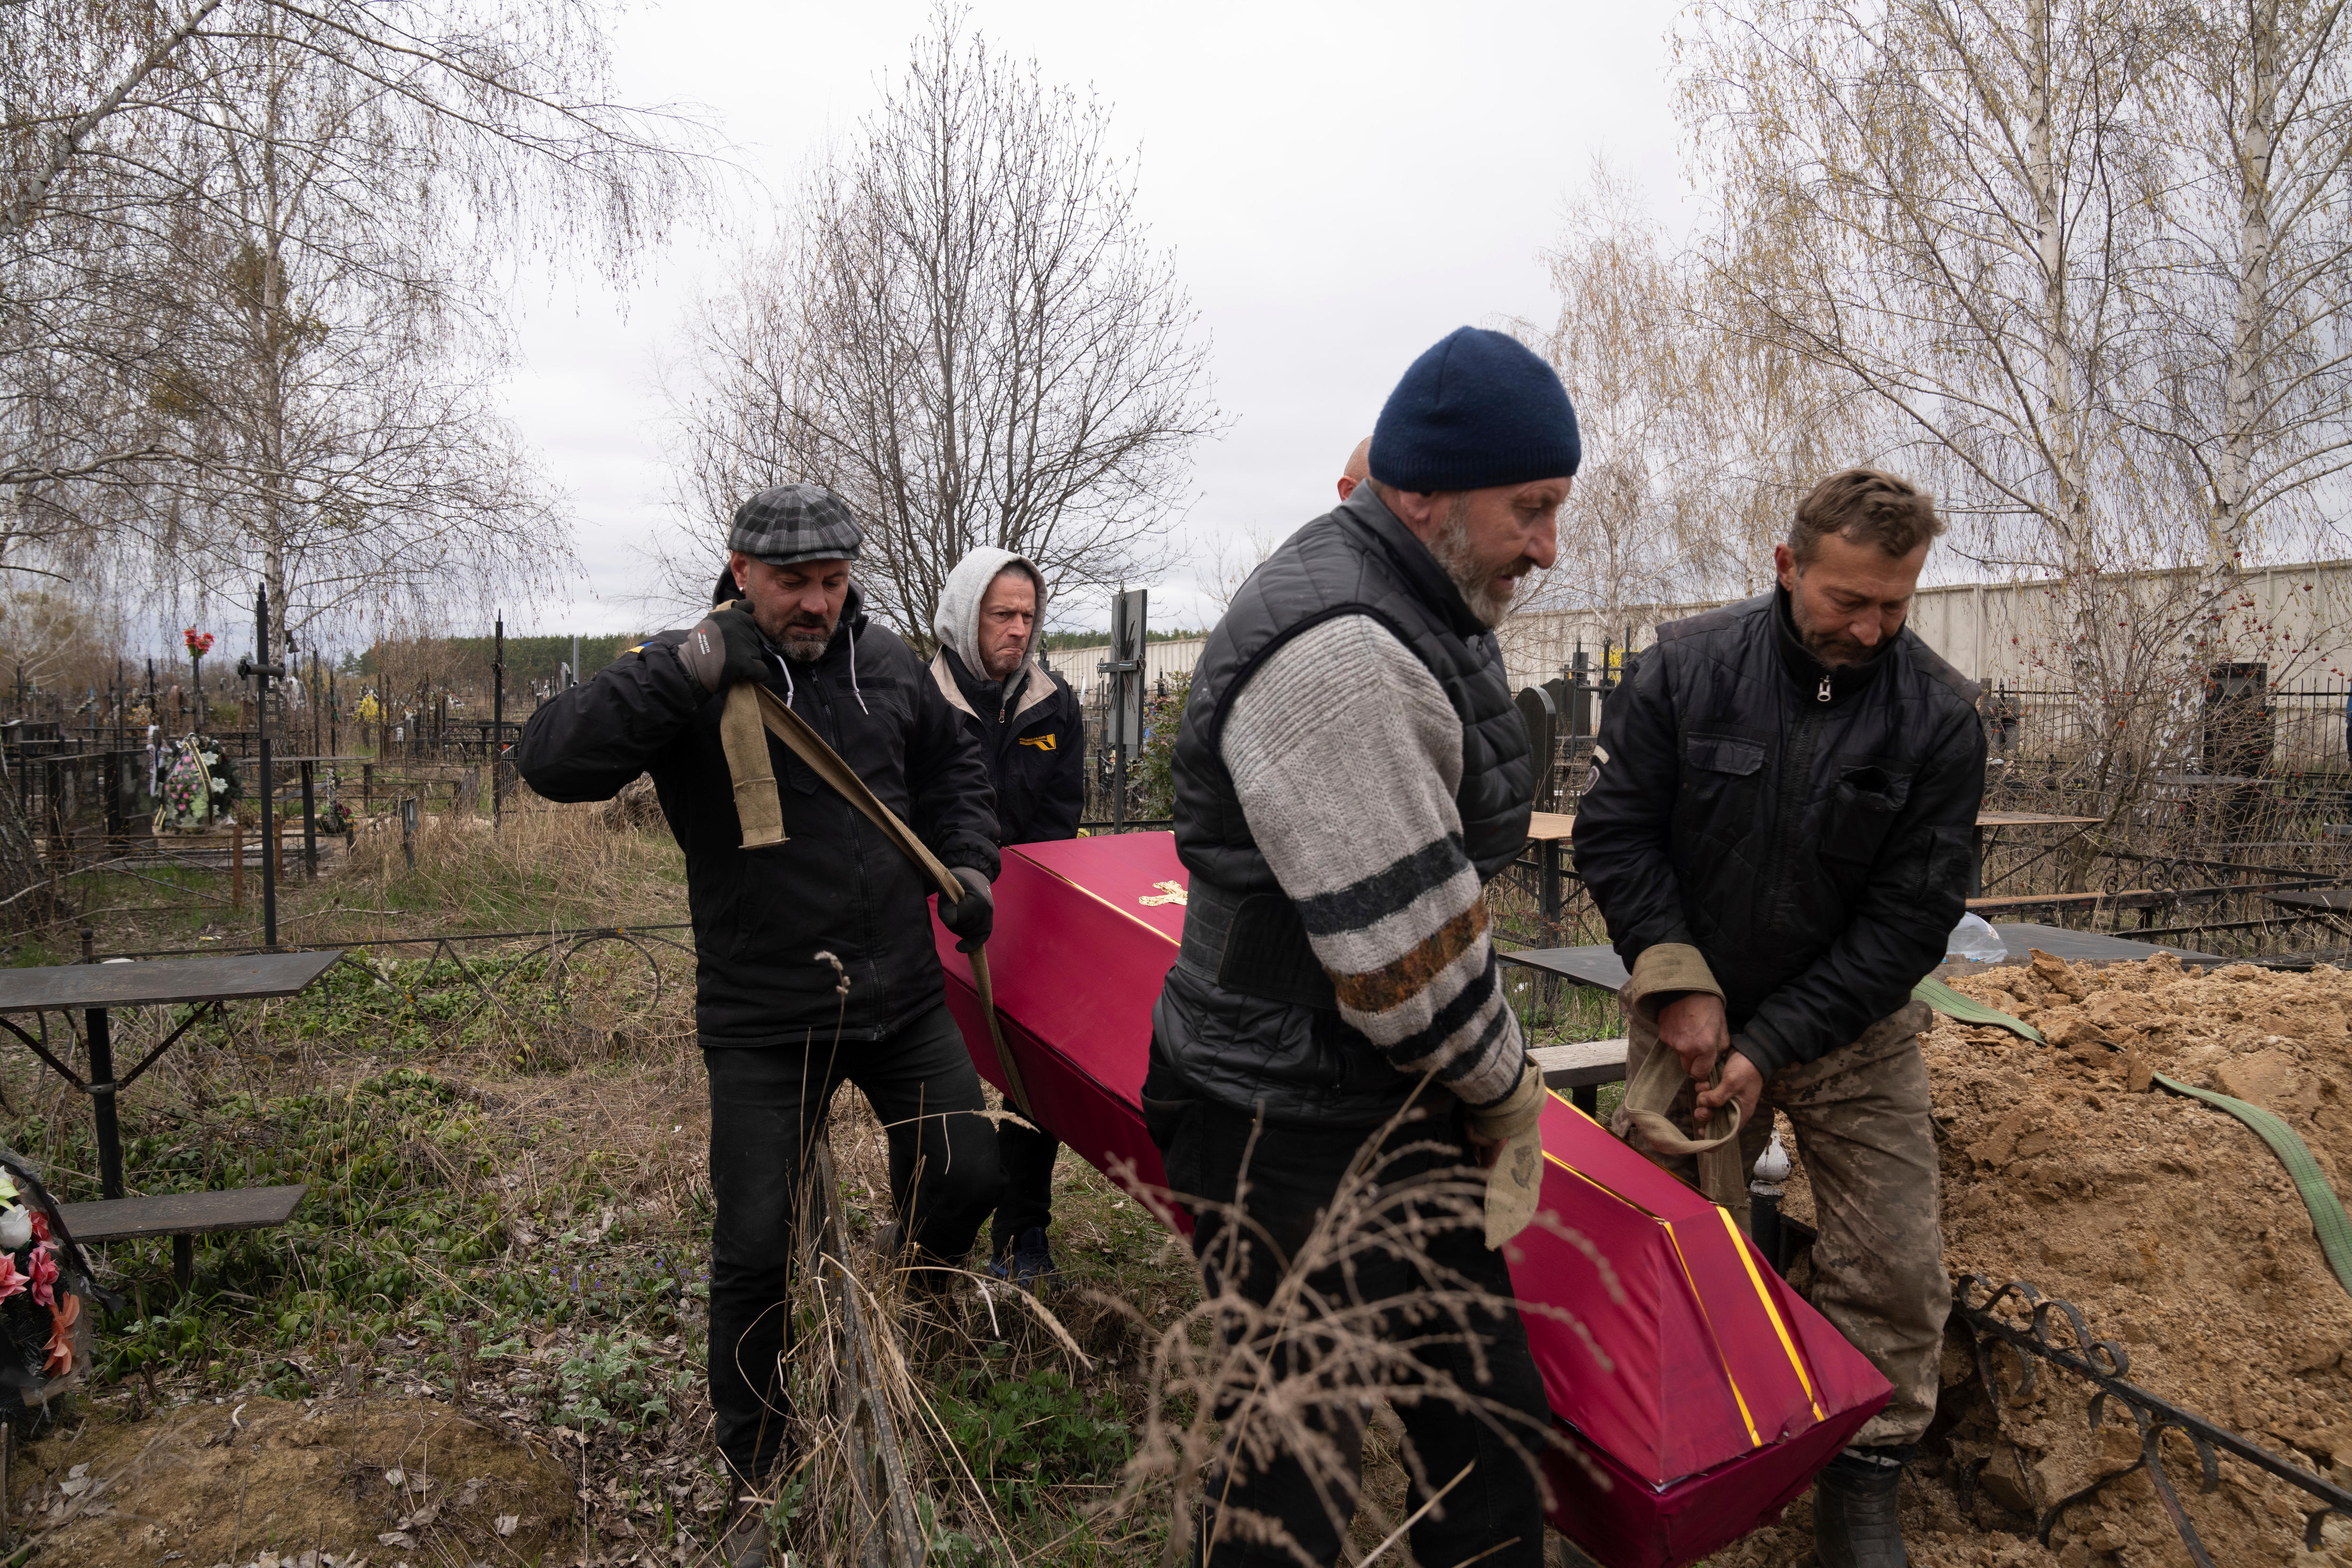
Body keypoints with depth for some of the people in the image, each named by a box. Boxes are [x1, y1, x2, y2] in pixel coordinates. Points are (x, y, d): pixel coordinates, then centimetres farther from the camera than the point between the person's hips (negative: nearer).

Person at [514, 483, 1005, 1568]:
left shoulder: (887, 665, 3)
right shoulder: (689, 678, -11)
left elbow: (953, 760, 21)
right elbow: (550, 761, -25)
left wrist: (969, 861, 6)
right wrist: (685, 669, -33)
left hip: (902, 994, 4)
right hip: (762, 1020, -4)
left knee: (968, 1176, 8)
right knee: (753, 1249, 2)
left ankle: (913, 1298, 44)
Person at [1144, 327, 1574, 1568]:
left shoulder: (1416, 614, 9)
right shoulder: (1333, 654, -26)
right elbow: (1406, 952, -24)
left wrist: (1488, 1079, 18)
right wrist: (1506, 1088, -6)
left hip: (1399, 1101, 10)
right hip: (1289, 1141, -10)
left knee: (1492, 1431, 20)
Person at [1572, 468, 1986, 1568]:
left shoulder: (1940, 716, -10)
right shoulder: (1687, 667, -10)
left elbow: (1912, 917, -10)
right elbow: (1612, 830, -5)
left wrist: (1772, 1046, -15)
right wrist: (1679, 983, -15)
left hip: (1851, 1028, 0)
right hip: (1689, 1014, 0)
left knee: (1895, 1270, -2)